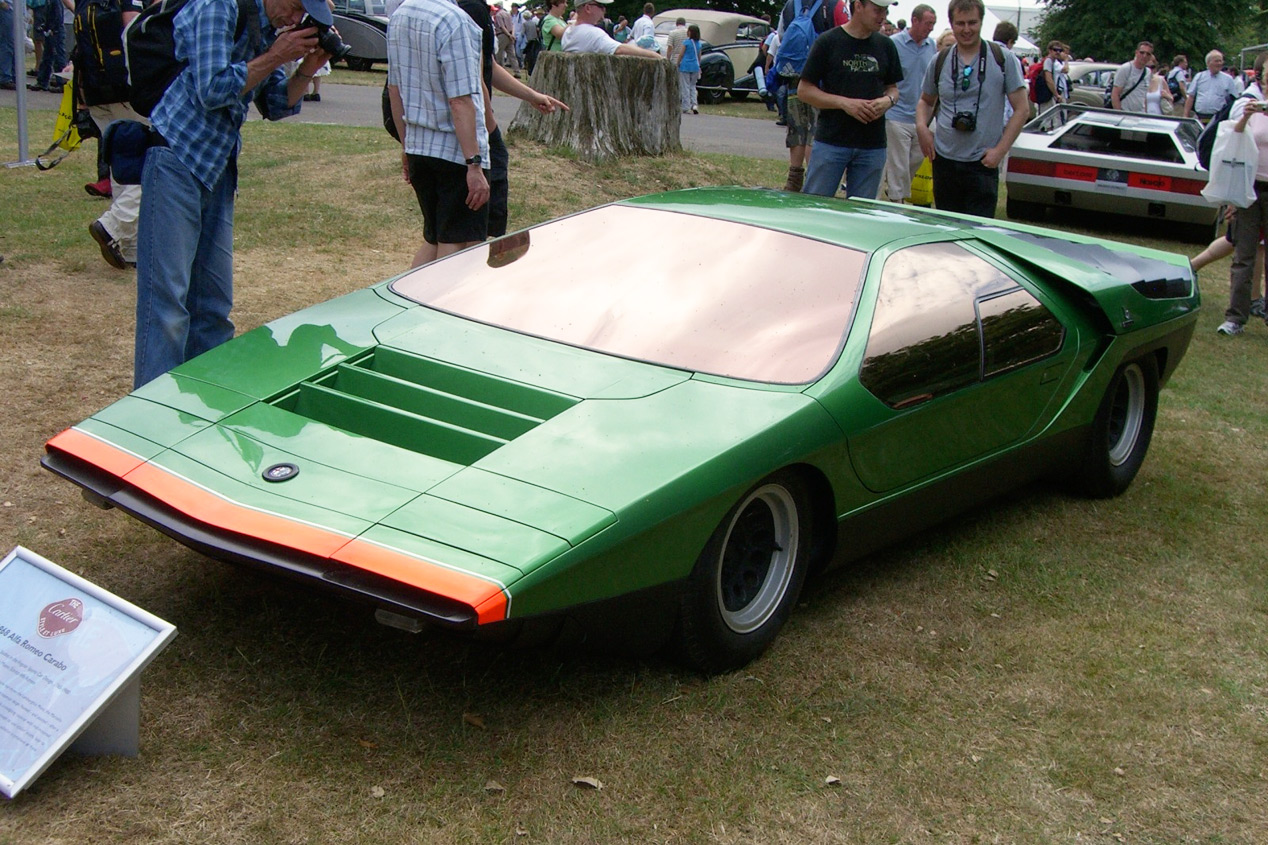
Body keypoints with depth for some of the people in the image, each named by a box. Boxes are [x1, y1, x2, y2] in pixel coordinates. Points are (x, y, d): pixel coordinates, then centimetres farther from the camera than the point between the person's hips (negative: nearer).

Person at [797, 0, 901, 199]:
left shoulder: (886, 46, 10)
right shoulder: (828, 42, -3)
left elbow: (893, 88, 19)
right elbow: (804, 90, -4)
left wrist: (888, 101, -6)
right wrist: (844, 102, -15)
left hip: (872, 147, 4)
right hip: (830, 142, -4)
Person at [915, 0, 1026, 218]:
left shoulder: (1003, 60, -1)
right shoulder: (940, 61, 7)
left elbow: (1021, 109, 0)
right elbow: (926, 101, 22)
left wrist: (1000, 150, -10)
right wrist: (921, 127, 0)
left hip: (983, 163, -3)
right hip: (944, 160, 3)